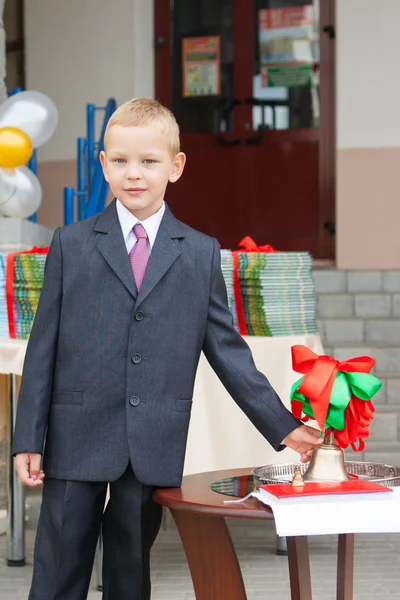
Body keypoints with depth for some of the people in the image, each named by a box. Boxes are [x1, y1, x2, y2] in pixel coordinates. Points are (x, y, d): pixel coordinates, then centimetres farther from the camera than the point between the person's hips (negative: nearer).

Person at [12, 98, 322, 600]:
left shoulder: (202, 254, 5)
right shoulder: (71, 245, 4)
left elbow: (227, 349, 7)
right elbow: (43, 347, 3)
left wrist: (283, 426, 3)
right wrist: (27, 438, -2)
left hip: (154, 450, 1)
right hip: (76, 441, 0)